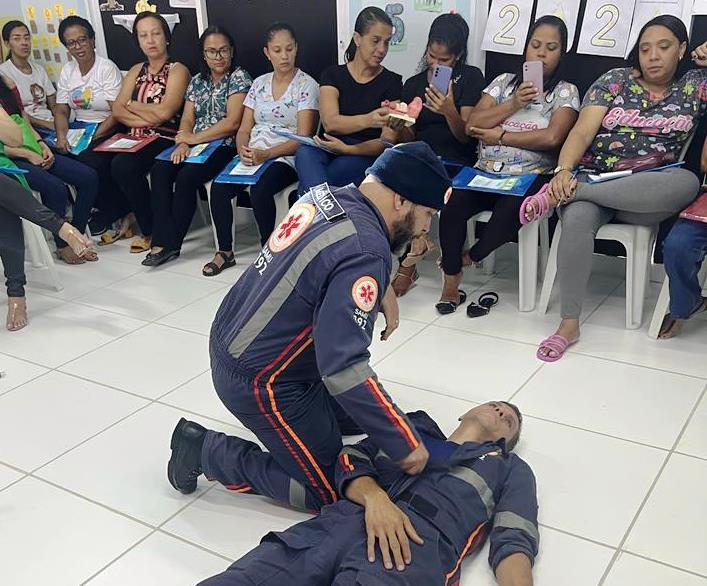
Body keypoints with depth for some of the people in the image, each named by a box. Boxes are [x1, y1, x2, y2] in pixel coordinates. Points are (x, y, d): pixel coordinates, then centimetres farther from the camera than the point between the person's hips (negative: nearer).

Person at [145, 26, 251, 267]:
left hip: (224, 146, -6)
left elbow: (232, 122, -12)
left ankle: (171, 243, -14)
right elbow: (187, 120, 12)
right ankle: (163, 241, -23)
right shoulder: (197, 81, 18)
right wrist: (183, 143, -10)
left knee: (186, 178, -29)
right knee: (159, 170, -21)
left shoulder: (239, 77, -1)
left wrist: (194, 138, -10)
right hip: (195, 145, 6)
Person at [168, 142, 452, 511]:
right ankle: (204, 450, 6)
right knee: (329, 490, 4)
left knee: (358, 415, 21)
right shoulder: (365, 251, -29)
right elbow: (343, 368, -34)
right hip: (259, 380, -10)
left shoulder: (327, 195, -2)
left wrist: (382, 292, 6)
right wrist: (403, 444, -24)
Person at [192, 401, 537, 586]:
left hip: (417, 547, -2)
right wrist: (374, 496, -5)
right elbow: (350, 460, 17)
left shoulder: (510, 469, 30)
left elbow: (515, 543, 13)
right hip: (338, 522, 2)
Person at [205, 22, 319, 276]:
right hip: (253, 155, 5)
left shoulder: (307, 85, -2)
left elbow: (303, 137, -10)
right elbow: (244, 129, 11)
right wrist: (244, 151, -12)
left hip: (286, 158, -5)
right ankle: (225, 252, -4)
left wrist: (266, 154, -21)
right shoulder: (259, 83, 14)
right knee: (219, 187, -21)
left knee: (260, 189, -34)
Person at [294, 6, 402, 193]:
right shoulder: (333, 74, 8)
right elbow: (330, 122, -12)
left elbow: (388, 142, -2)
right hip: (328, 152, 1)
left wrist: (347, 149, -19)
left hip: (365, 158, -1)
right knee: (305, 152, -34)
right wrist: (368, 120, -32)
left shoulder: (392, 82, 5)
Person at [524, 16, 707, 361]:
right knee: (577, 219, -36)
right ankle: (569, 324, -28)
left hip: (648, 193, 1)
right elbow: (582, 131, -5)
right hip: (591, 178, -1)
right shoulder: (615, 81, 7)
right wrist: (563, 171, -25)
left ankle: (565, 195, -30)